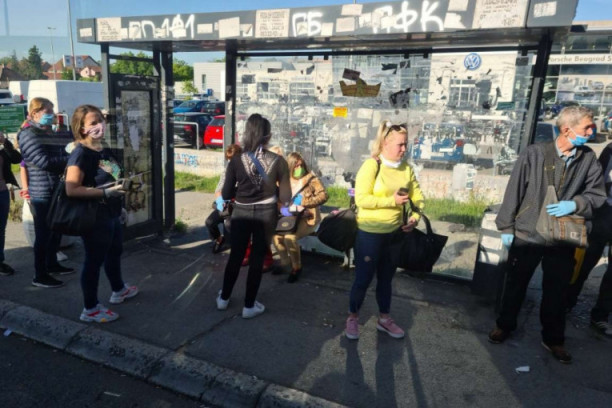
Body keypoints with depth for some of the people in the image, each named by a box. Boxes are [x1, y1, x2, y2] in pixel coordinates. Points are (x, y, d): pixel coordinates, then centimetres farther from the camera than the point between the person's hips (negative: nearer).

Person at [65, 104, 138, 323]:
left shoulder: (105, 151, 7)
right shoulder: (80, 153, -20)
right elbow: (71, 190, -26)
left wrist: (119, 206, 21)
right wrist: (106, 192, -30)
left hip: (111, 214, 9)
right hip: (94, 217, -9)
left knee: (115, 253, 24)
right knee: (94, 260, 3)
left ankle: (119, 290, 45)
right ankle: (91, 309, 19)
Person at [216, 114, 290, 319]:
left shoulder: (236, 160, -10)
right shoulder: (278, 161, -10)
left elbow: (226, 194, -6)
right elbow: (285, 197, -8)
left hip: (241, 213, 1)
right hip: (266, 214, -1)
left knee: (235, 256, 18)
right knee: (257, 258, 12)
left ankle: (224, 298, 36)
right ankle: (249, 306, 23)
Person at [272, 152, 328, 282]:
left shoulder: (311, 179, -4)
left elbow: (323, 195, -14)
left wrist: (304, 203, -21)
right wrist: (288, 207, -17)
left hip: (308, 218, -4)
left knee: (290, 237, -29)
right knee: (276, 234, -23)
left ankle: (296, 267, -6)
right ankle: (285, 261, 4)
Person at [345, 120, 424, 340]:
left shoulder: (406, 168, 2)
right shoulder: (371, 166, -17)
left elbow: (418, 196, 6)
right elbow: (361, 199, -23)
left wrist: (416, 216, -11)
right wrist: (392, 201, -24)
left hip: (395, 232, 6)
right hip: (369, 233, -5)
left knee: (386, 278, 19)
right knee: (363, 278, 7)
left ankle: (384, 319, 36)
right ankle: (352, 318, 28)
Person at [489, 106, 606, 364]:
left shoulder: (589, 159, -2)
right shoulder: (534, 154, -12)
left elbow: (597, 194, 5)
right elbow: (514, 191, -8)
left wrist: (575, 204, -17)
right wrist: (506, 227, -6)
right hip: (527, 234, -2)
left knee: (557, 292, 15)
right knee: (515, 284, 14)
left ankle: (553, 339, 36)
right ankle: (505, 325, 36)